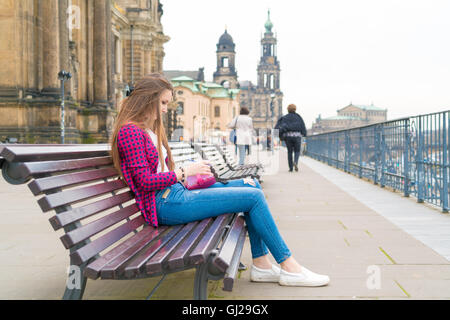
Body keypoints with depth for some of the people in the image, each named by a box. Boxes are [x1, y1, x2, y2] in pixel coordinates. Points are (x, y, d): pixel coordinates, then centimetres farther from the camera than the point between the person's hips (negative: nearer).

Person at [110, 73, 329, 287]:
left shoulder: (149, 130, 20)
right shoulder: (130, 131, -11)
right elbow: (145, 182, -17)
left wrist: (193, 174, 4)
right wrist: (185, 171, -12)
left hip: (175, 192, 11)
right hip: (165, 204, -11)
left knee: (252, 185, 5)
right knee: (254, 197, -13)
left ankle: (261, 265, 1)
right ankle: (289, 267, -2)